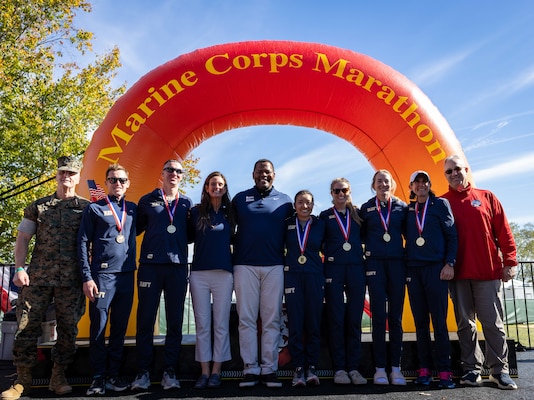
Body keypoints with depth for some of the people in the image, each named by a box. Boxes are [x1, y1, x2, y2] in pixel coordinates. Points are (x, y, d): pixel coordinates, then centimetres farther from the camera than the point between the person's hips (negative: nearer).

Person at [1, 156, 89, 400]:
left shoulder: (86, 208, 5)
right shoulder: (38, 206, 10)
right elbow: (22, 239, 9)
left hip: (71, 280, -1)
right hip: (38, 277, 1)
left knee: (68, 328, 4)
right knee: (27, 326, 1)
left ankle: (58, 377, 18)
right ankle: (22, 380, 14)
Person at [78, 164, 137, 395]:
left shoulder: (133, 209, 13)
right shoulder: (95, 209, 4)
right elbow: (83, 243, 1)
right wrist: (87, 277, -7)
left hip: (127, 275, 3)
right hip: (102, 274, -3)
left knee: (120, 327, 7)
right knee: (99, 326, 0)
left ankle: (113, 375, 17)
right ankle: (98, 377, 11)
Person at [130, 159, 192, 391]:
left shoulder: (187, 203, 13)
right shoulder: (147, 200, 9)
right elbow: (136, 228, 9)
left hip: (178, 267, 2)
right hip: (150, 265, -1)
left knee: (175, 321, 4)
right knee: (145, 320, 1)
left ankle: (170, 371, 13)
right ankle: (143, 372, 11)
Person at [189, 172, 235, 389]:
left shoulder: (230, 212, 8)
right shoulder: (196, 211, 6)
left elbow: (233, 239, 14)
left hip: (224, 273, 0)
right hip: (199, 273, 0)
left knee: (221, 324, 3)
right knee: (202, 325, 4)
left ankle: (216, 372, 12)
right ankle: (204, 371, 12)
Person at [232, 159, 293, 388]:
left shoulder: (285, 201, 10)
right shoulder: (240, 198, 10)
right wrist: (233, 250, 3)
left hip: (274, 266, 0)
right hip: (245, 265, 0)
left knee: (272, 320, 2)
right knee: (246, 319, 0)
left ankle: (270, 369, 9)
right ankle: (250, 369, 7)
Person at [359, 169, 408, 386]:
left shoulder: (401, 207, 7)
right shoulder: (366, 208, 7)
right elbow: (362, 236, 10)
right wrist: (369, 248, -6)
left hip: (397, 263, 1)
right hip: (375, 264, -1)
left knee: (395, 317, 3)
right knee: (379, 316, -1)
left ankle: (396, 367, 10)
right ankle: (380, 368, 5)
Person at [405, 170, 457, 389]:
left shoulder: (441, 204, 6)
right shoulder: (408, 210, 14)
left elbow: (452, 236, 1)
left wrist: (449, 264, -9)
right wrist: (405, 265, 2)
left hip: (436, 268, -3)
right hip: (413, 269, 3)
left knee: (439, 321, -5)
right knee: (420, 322, 4)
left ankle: (444, 372, -1)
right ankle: (424, 370, 8)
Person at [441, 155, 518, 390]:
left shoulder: (486, 197, 7)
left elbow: (504, 232, 5)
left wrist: (509, 261, -1)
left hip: (488, 272, 0)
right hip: (458, 274, 1)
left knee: (493, 323, 4)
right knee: (465, 324, 7)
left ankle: (499, 370, 14)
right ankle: (471, 370, 16)